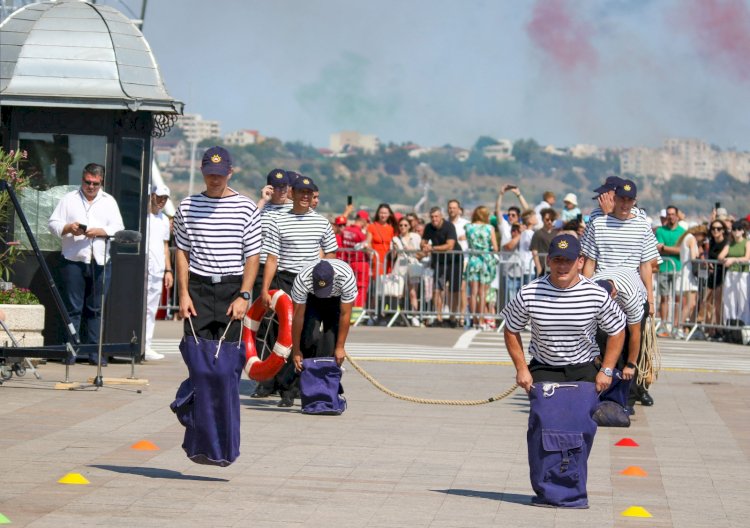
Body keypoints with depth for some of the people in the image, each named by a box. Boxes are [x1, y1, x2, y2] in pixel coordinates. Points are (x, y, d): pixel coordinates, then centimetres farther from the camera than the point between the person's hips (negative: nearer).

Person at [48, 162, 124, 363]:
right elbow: (53, 224, 7)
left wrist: (99, 231, -12)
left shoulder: (109, 201, 14)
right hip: (73, 261, -2)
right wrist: (68, 228, -13)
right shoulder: (69, 199, 10)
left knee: (96, 309, 4)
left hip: (100, 262, 2)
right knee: (73, 308, -3)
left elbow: (118, 228, 6)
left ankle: (94, 352, 7)